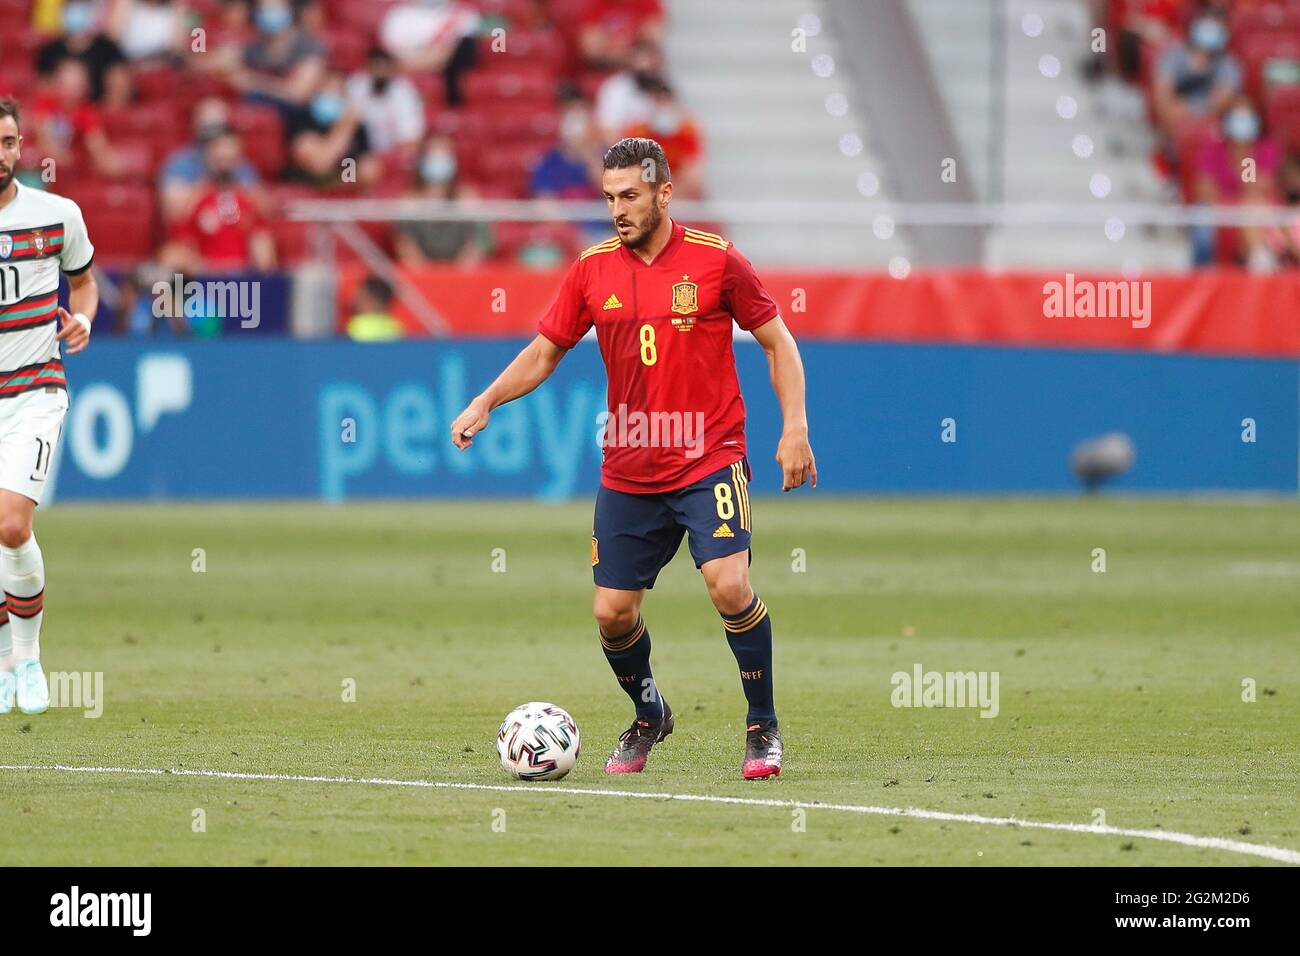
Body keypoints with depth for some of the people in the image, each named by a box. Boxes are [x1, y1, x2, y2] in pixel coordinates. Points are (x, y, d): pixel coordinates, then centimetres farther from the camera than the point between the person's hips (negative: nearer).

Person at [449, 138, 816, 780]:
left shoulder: (714, 260, -6)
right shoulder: (593, 270, 3)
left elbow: (776, 341, 2)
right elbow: (544, 352, 12)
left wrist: (794, 426, -7)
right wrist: (486, 403, -3)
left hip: (708, 460, -4)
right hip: (628, 472, 4)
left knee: (727, 581, -22)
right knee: (612, 611, 2)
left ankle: (763, 727, -6)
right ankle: (648, 716, 30)